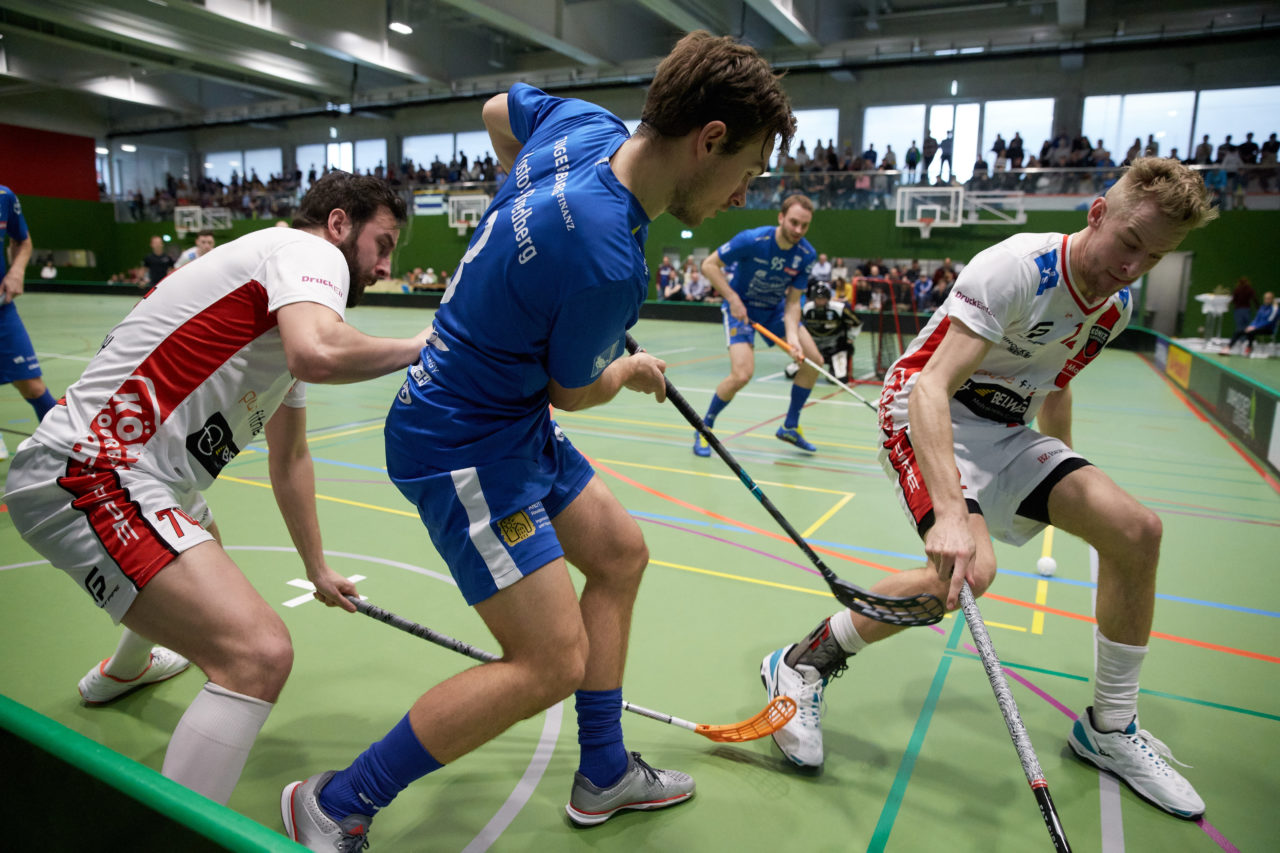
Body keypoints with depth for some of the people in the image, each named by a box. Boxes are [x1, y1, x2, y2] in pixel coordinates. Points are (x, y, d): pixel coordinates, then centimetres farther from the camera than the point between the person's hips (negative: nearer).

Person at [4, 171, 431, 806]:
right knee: (259, 654, -24)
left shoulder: (291, 312, 19)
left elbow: (289, 458, 25)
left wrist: (316, 568, 29)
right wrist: (416, 348, -16)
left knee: (204, 557, 41)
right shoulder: (309, 251, -10)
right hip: (90, 476, -11)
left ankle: (124, 670, 70)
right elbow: (317, 353, -35)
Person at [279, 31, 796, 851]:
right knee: (552, 660, -10)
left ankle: (604, 775, 32)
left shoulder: (585, 124, -5)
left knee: (619, 552, 15)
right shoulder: (608, 264, -31)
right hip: (464, 443, -10)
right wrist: (633, 373, 10)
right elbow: (573, 391, -12)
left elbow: (498, 111, 18)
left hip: (515, 419, 10)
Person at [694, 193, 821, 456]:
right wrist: (733, 299, -25)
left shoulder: (806, 255, -13)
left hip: (775, 309, 6)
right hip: (741, 307, -6)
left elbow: (793, 302, -10)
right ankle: (704, 428, 1)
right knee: (742, 375, -23)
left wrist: (792, 336, -27)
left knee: (814, 361, 0)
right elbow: (709, 265, -18)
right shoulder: (752, 240, -26)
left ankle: (790, 427, 18)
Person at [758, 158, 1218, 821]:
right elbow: (932, 386, -34)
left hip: (1005, 430, 8)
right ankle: (801, 666, -9)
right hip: (924, 416, -8)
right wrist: (950, 511, -46)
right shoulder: (1016, 268, -23)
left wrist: (1068, 489, 30)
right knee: (968, 567, -30)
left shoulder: (1116, 306, 4)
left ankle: (1108, 728, 14)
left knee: (1135, 529, -5)